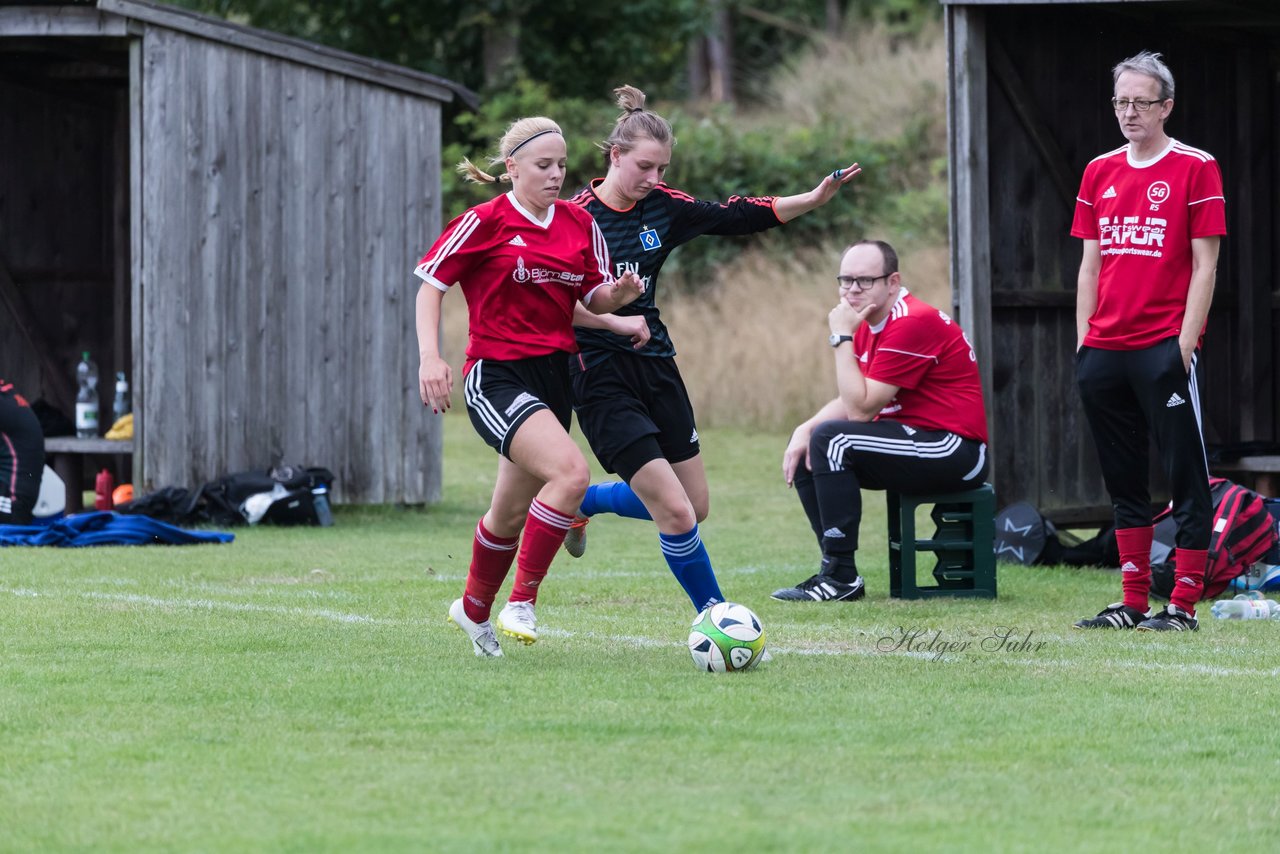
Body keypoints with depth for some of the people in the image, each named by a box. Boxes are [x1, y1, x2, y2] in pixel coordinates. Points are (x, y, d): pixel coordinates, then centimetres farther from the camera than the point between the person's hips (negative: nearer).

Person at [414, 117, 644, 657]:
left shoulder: (579, 223, 8)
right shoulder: (486, 222, -9)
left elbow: (593, 298, 13)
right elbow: (430, 284, -6)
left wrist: (618, 295, -10)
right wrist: (430, 357, -18)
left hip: (554, 377, 6)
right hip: (496, 376, -6)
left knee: (512, 511, 15)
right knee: (571, 472, -27)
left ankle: (475, 611, 39)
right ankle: (522, 602, -16)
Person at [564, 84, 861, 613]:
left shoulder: (662, 207, 3)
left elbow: (736, 216, 10)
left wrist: (814, 199, 2)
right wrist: (615, 321, -25)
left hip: (655, 367, 7)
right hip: (602, 380, -7)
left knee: (694, 506, 15)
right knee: (676, 514, -13)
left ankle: (580, 502, 38)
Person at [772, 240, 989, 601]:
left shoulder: (913, 324, -20)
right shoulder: (870, 324, 12)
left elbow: (860, 408, -22)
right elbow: (850, 402, 13)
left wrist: (842, 338, -17)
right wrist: (805, 430, -5)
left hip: (956, 448, -11)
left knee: (831, 440, -24)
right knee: (803, 450, 8)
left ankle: (841, 577, -21)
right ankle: (835, 569, 5)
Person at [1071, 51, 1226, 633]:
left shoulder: (1195, 169, -3)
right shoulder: (1100, 172, 14)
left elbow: (1204, 265, -6)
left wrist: (1185, 343, -12)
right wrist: (1083, 341, 9)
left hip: (1165, 348, -6)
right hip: (1105, 349, 6)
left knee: (1186, 476, -5)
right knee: (1123, 480, 10)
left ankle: (1183, 605, -4)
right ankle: (1133, 603, 16)